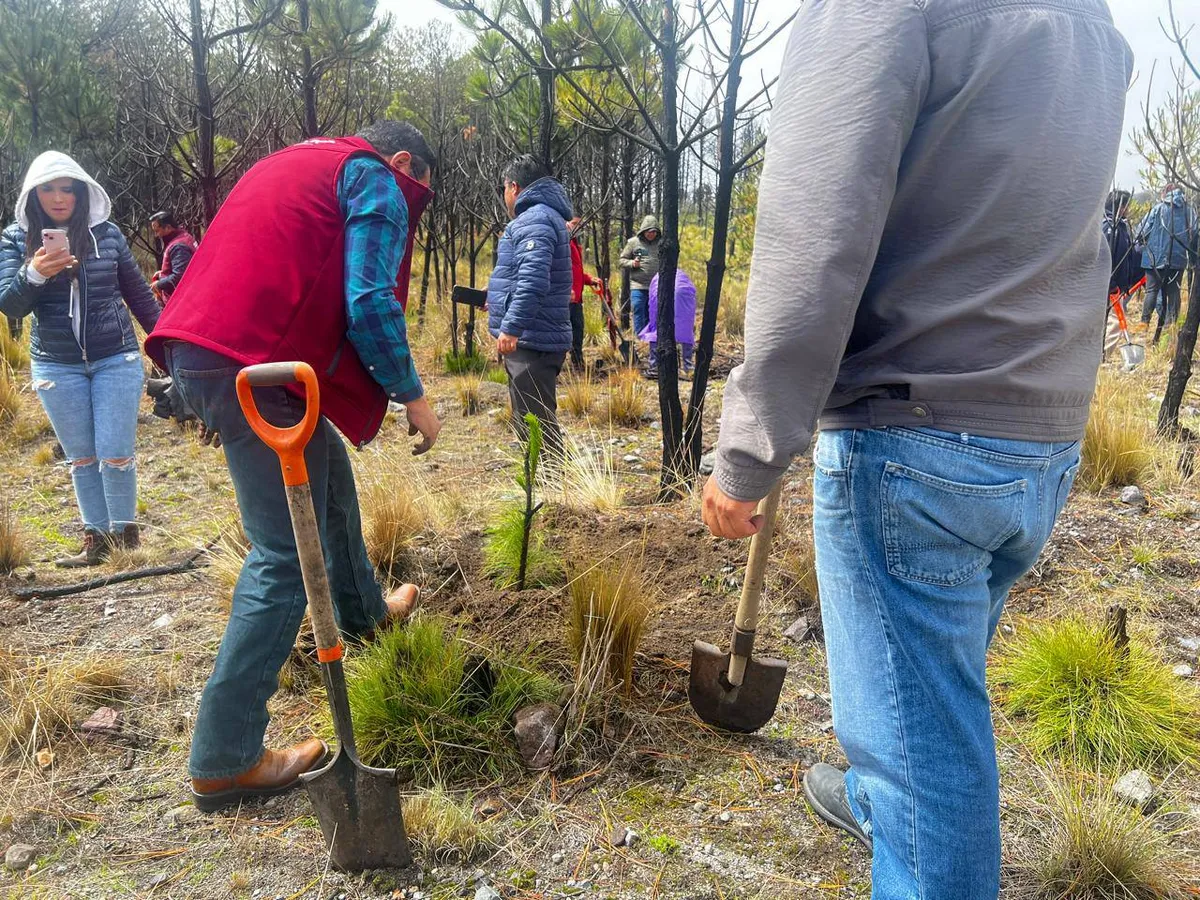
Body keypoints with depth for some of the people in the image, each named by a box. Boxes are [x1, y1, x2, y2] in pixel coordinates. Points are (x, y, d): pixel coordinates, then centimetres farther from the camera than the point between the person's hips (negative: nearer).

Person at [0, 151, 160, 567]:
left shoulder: (107, 233, 0)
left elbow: (138, 295, 9)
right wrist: (34, 274, -28)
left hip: (117, 360, -1)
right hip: (57, 367, 1)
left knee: (115, 455, -2)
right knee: (82, 459, 9)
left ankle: (125, 535, 16)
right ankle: (96, 540, 19)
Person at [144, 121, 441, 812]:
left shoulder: (298, 162, 29)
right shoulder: (377, 182, 2)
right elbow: (369, 304, -11)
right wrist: (415, 399, -1)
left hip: (196, 349, 10)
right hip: (255, 363, -10)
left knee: (328, 473, 27)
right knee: (285, 554, -6)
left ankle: (363, 611, 47)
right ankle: (225, 760, -2)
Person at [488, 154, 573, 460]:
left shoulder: (534, 219, -14)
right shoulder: (547, 215, 20)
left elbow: (533, 278, -28)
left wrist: (511, 326, -31)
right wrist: (497, 301, 38)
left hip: (530, 342, -11)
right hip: (536, 340, 11)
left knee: (535, 425, -8)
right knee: (532, 422, 19)